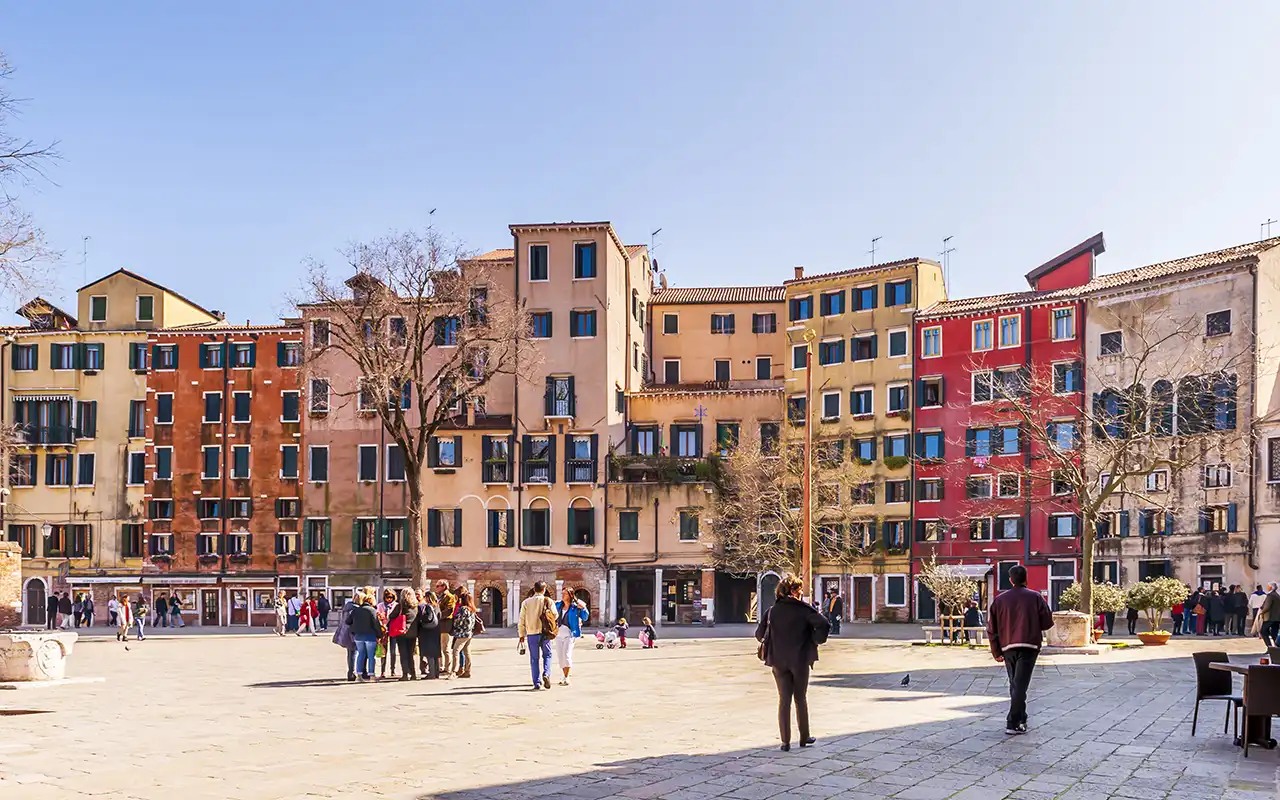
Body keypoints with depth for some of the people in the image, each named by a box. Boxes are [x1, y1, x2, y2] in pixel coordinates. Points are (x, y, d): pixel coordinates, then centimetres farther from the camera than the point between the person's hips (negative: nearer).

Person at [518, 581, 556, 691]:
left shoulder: (526, 602, 1)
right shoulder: (548, 601, -3)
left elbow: (522, 620, 2)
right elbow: (555, 615, -2)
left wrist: (521, 634, 9)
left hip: (531, 633, 1)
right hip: (544, 632, -1)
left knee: (534, 659, 8)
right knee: (547, 655, 15)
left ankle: (537, 683, 5)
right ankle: (546, 674, -8)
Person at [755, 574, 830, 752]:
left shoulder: (772, 611, 1)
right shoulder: (804, 609, -8)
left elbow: (759, 633, 2)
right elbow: (824, 624, -19)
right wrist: (815, 640, -4)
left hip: (779, 661, 2)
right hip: (800, 660, -2)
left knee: (784, 700, 6)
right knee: (801, 699, 14)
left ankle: (785, 741, 3)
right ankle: (804, 737, 22)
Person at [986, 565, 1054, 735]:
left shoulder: (1000, 599, 7)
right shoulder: (1035, 598, 0)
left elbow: (992, 628, 6)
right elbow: (1047, 623, -1)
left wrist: (996, 652, 12)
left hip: (1008, 648, 3)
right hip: (1029, 647, -3)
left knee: (1015, 685, 17)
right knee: (1020, 685, -6)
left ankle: (1021, 719, 26)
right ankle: (1013, 723, -12)